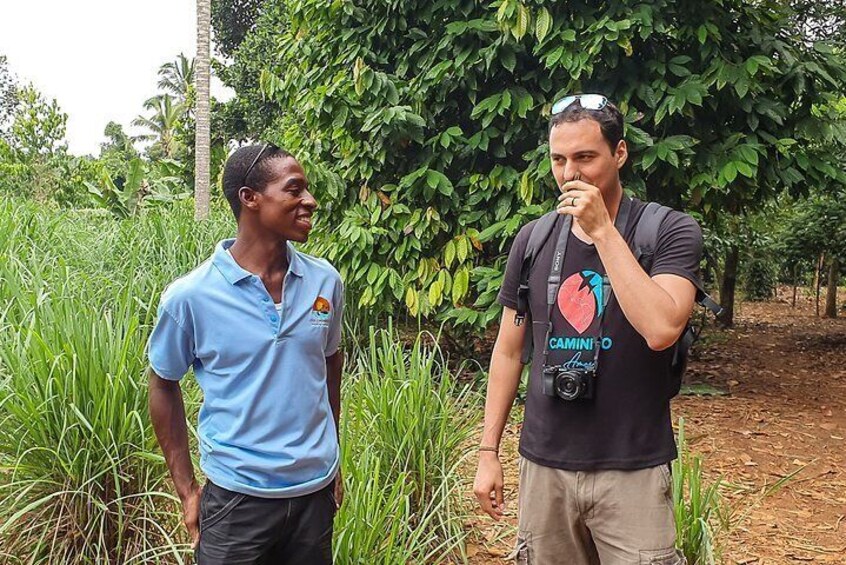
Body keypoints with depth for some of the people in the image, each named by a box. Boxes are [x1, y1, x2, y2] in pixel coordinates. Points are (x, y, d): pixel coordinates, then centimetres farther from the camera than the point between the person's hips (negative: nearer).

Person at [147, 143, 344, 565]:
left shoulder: (325, 282, -3)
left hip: (317, 488, 4)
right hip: (236, 498, -3)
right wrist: (186, 491, 1)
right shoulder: (190, 297, -13)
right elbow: (164, 386, 0)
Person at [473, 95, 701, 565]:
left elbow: (661, 329, -24)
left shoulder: (671, 232, -7)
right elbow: (509, 350, 9)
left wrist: (602, 230, -21)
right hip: (544, 464, 3)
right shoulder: (533, 239, 3)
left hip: (633, 469, -3)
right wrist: (488, 451, 8)